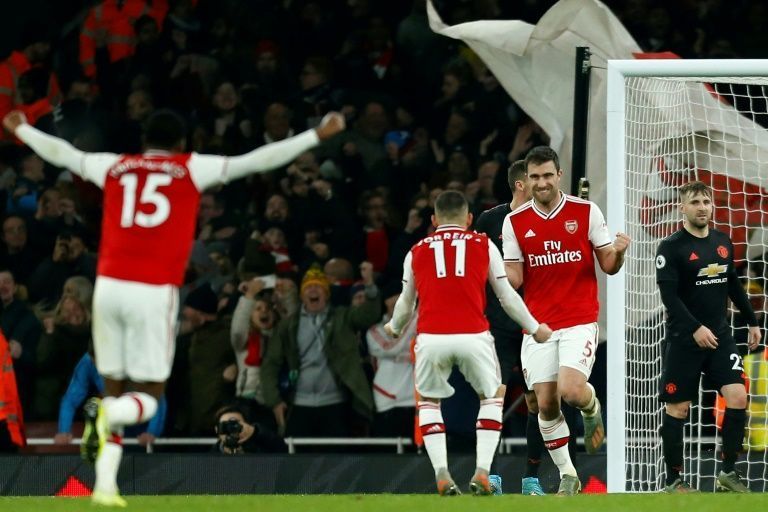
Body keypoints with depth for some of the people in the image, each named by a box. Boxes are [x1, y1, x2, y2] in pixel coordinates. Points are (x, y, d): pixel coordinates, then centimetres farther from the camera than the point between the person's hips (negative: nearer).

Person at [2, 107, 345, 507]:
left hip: (109, 286, 3)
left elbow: (62, 153, 29)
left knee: (115, 389, 11)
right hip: (154, 291, -3)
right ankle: (106, 415, -29)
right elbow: (256, 161, 5)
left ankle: (105, 485, -1)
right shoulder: (192, 169, 6)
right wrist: (317, 136, 11)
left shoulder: (115, 167, 14)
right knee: (148, 396, 5)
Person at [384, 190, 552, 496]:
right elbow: (507, 297, 16)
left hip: (430, 337, 1)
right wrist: (535, 328, 31)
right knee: (492, 396, 22)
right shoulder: (484, 246, 13)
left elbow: (406, 304, 28)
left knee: (428, 401, 23)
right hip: (473, 335, -1)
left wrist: (394, 328, 49)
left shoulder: (416, 252, 17)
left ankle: (441, 474, 4)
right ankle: (482, 472, 6)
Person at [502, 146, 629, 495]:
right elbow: (514, 278, 5)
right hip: (538, 324, 3)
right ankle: (567, 476, 14)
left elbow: (609, 266, 2)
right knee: (546, 405, -1)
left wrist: (618, 253, -21)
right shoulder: (514, 222, 3)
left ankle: (592, 407, 16)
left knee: (570, 391, -21)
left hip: (580, 320, -3)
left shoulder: (586, 212, -2)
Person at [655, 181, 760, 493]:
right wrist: (695, 329, -26)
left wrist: (751, 321, 21)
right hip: (684, 339, -5)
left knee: (738, 397, -10)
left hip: (720, 336, 5)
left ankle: (728, 473, 0)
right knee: (678, 409, 1)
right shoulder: (671, 248, -9)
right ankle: (673, 481, 10)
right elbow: (669, 295, -16)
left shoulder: (723, 242, 9)